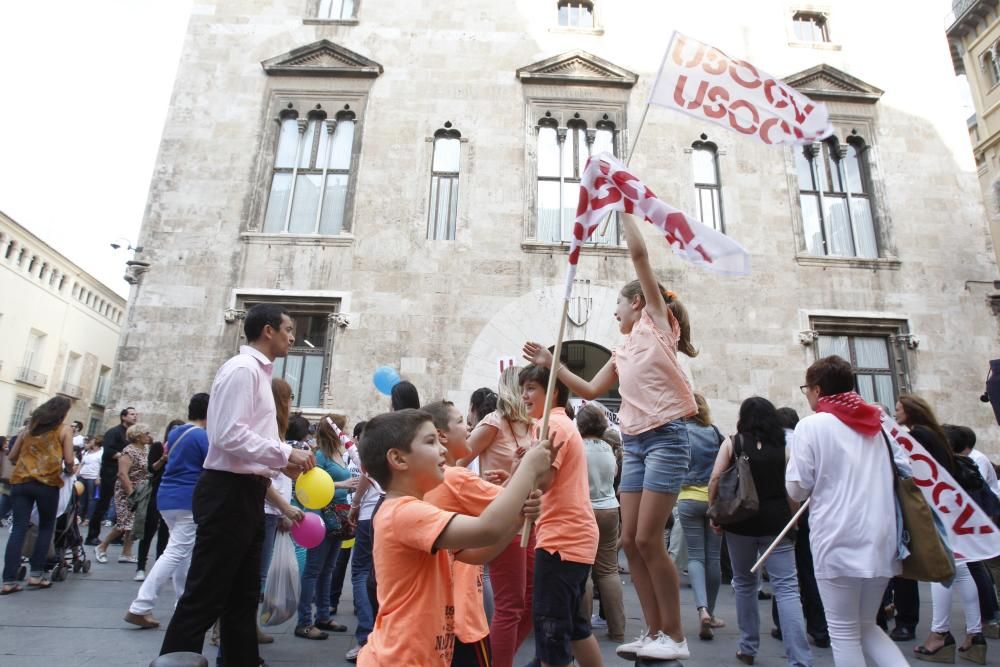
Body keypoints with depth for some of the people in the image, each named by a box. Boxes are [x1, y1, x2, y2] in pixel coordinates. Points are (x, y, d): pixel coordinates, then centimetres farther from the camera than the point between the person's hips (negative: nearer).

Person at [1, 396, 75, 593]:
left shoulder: (29, 427, 15)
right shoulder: (63, 430, 1)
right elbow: (69, 461, -5)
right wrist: (68, 470, 16)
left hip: (20, 482, 4)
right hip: (47, 483, -4)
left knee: (18, 529, 3)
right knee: (46, 527, 12)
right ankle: (36, 574, 9)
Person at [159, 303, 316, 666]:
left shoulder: (258, 372, 16)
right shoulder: (242, 368, -14)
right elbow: (230, 435, -24)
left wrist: (283, 461, 15)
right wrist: (286, 453, -20)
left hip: (245, 492, 10)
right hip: (228, 492, -10)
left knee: (243, 594, 18)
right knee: (204, 596, -1)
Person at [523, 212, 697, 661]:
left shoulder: (658, 320, 2)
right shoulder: (624, 351, 20)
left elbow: (639, 254, -4)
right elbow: (590, 391, 22)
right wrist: (551, 364, 17)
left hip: (666, 438, -8)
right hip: (634, 443, 8)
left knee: (649, 539, -8)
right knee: (630, 541, 5)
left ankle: (675, 636, 7)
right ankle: (654, 632, 17)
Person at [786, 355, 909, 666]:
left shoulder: (811, 425, -7)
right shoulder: (879, 424, 11)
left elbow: (797, 489, -7)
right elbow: (906, 471, 14)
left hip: (839, 541, -6)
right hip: (881, 540, 7)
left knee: (844, 633, 6)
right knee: (866, 627, 21)